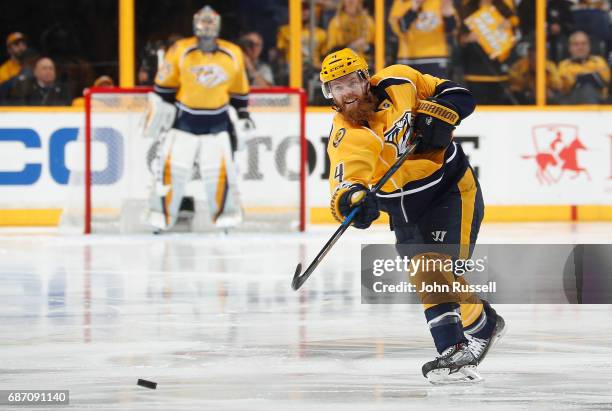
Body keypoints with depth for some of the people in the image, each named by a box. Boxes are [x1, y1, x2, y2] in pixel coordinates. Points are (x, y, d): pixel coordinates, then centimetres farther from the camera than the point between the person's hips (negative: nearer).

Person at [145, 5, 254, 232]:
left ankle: (226, 214, 11)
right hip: (183, 119, -1)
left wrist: (243, 115, 12)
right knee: (172, 167, -4)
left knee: (220, 169, -2)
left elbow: (239, 88, 10)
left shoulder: (233, 54, -2)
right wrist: (161, 109, -3)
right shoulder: (180, 51, -10)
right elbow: (164, 84, -1)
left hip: (217, 122, 1)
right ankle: (162, 217, 5)